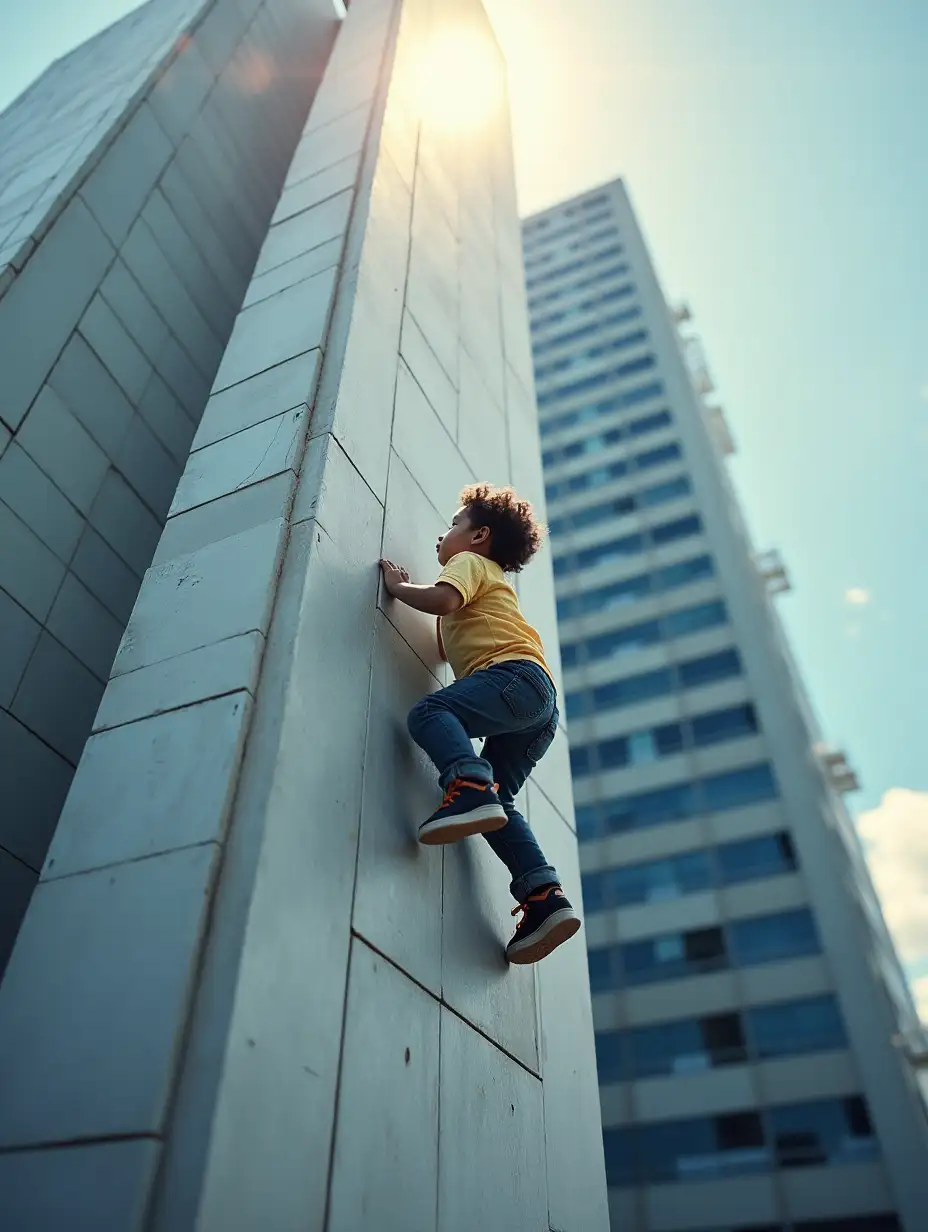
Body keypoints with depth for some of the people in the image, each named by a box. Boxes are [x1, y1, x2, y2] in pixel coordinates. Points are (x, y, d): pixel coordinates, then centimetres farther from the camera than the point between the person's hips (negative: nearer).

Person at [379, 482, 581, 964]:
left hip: (515, 673, -9)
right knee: (497, 802, 3)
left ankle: (469, 788, -46)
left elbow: (444, 600, -10)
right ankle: (545, 897, -7)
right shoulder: (492, 583, 41)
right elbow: (446, 648, 38)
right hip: (541, 706, 9)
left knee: (428, 711, -25)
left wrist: (398, 586, 6)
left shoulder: (470, 561, 14)